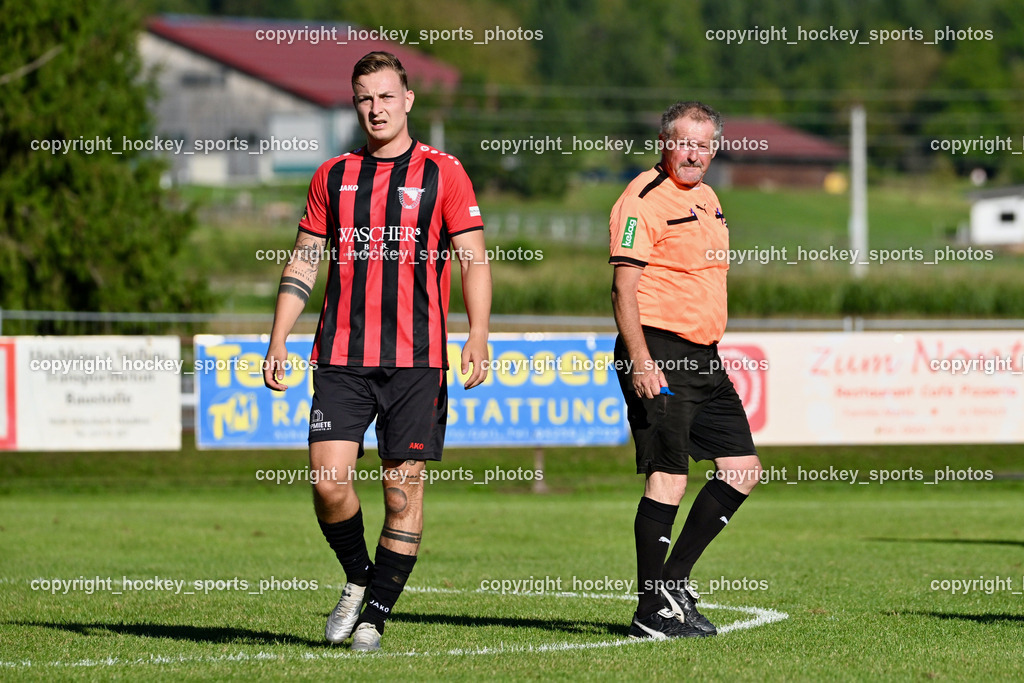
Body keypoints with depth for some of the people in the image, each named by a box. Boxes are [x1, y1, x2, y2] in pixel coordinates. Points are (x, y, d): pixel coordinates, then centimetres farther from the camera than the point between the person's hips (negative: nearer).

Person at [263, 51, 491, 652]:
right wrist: (278, 342, 7)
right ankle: (358, 577, 16)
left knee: (404, 490, -2)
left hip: (416, 360, -2)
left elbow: (474, 260, 0)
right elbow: (302, 265, 15)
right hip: (341, 357, 2)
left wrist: (478, 339, -13)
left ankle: (376, 617, 8)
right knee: (329, 481, -10)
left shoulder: (443, 173, 2)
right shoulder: (333, 176, 11)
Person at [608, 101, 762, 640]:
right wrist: (640, 360, -25)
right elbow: (624, 288, -17)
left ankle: (675, 579, 15)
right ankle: (652, 610, -6)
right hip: (657, 354, -9)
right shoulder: (643, 201, -11)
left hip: (703, 356, 9)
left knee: (743, 468, 7)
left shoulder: (707, 200, 18)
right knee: (668, 476, -11)